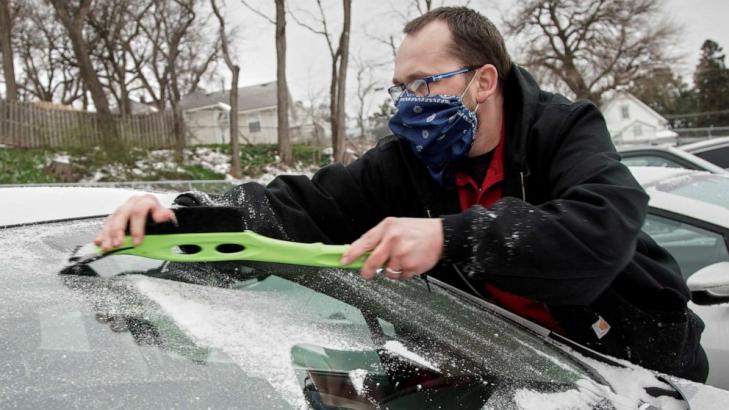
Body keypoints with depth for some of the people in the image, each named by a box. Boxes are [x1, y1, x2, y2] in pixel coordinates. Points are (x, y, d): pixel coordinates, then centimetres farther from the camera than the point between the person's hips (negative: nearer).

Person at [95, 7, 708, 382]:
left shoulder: (567, 130, -16)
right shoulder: (406, 163, -6)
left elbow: (605, 230, -35)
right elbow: (304, 205, -12)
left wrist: (450, 236, -44)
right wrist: (184, 211, -28)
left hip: (642, 363, -3)